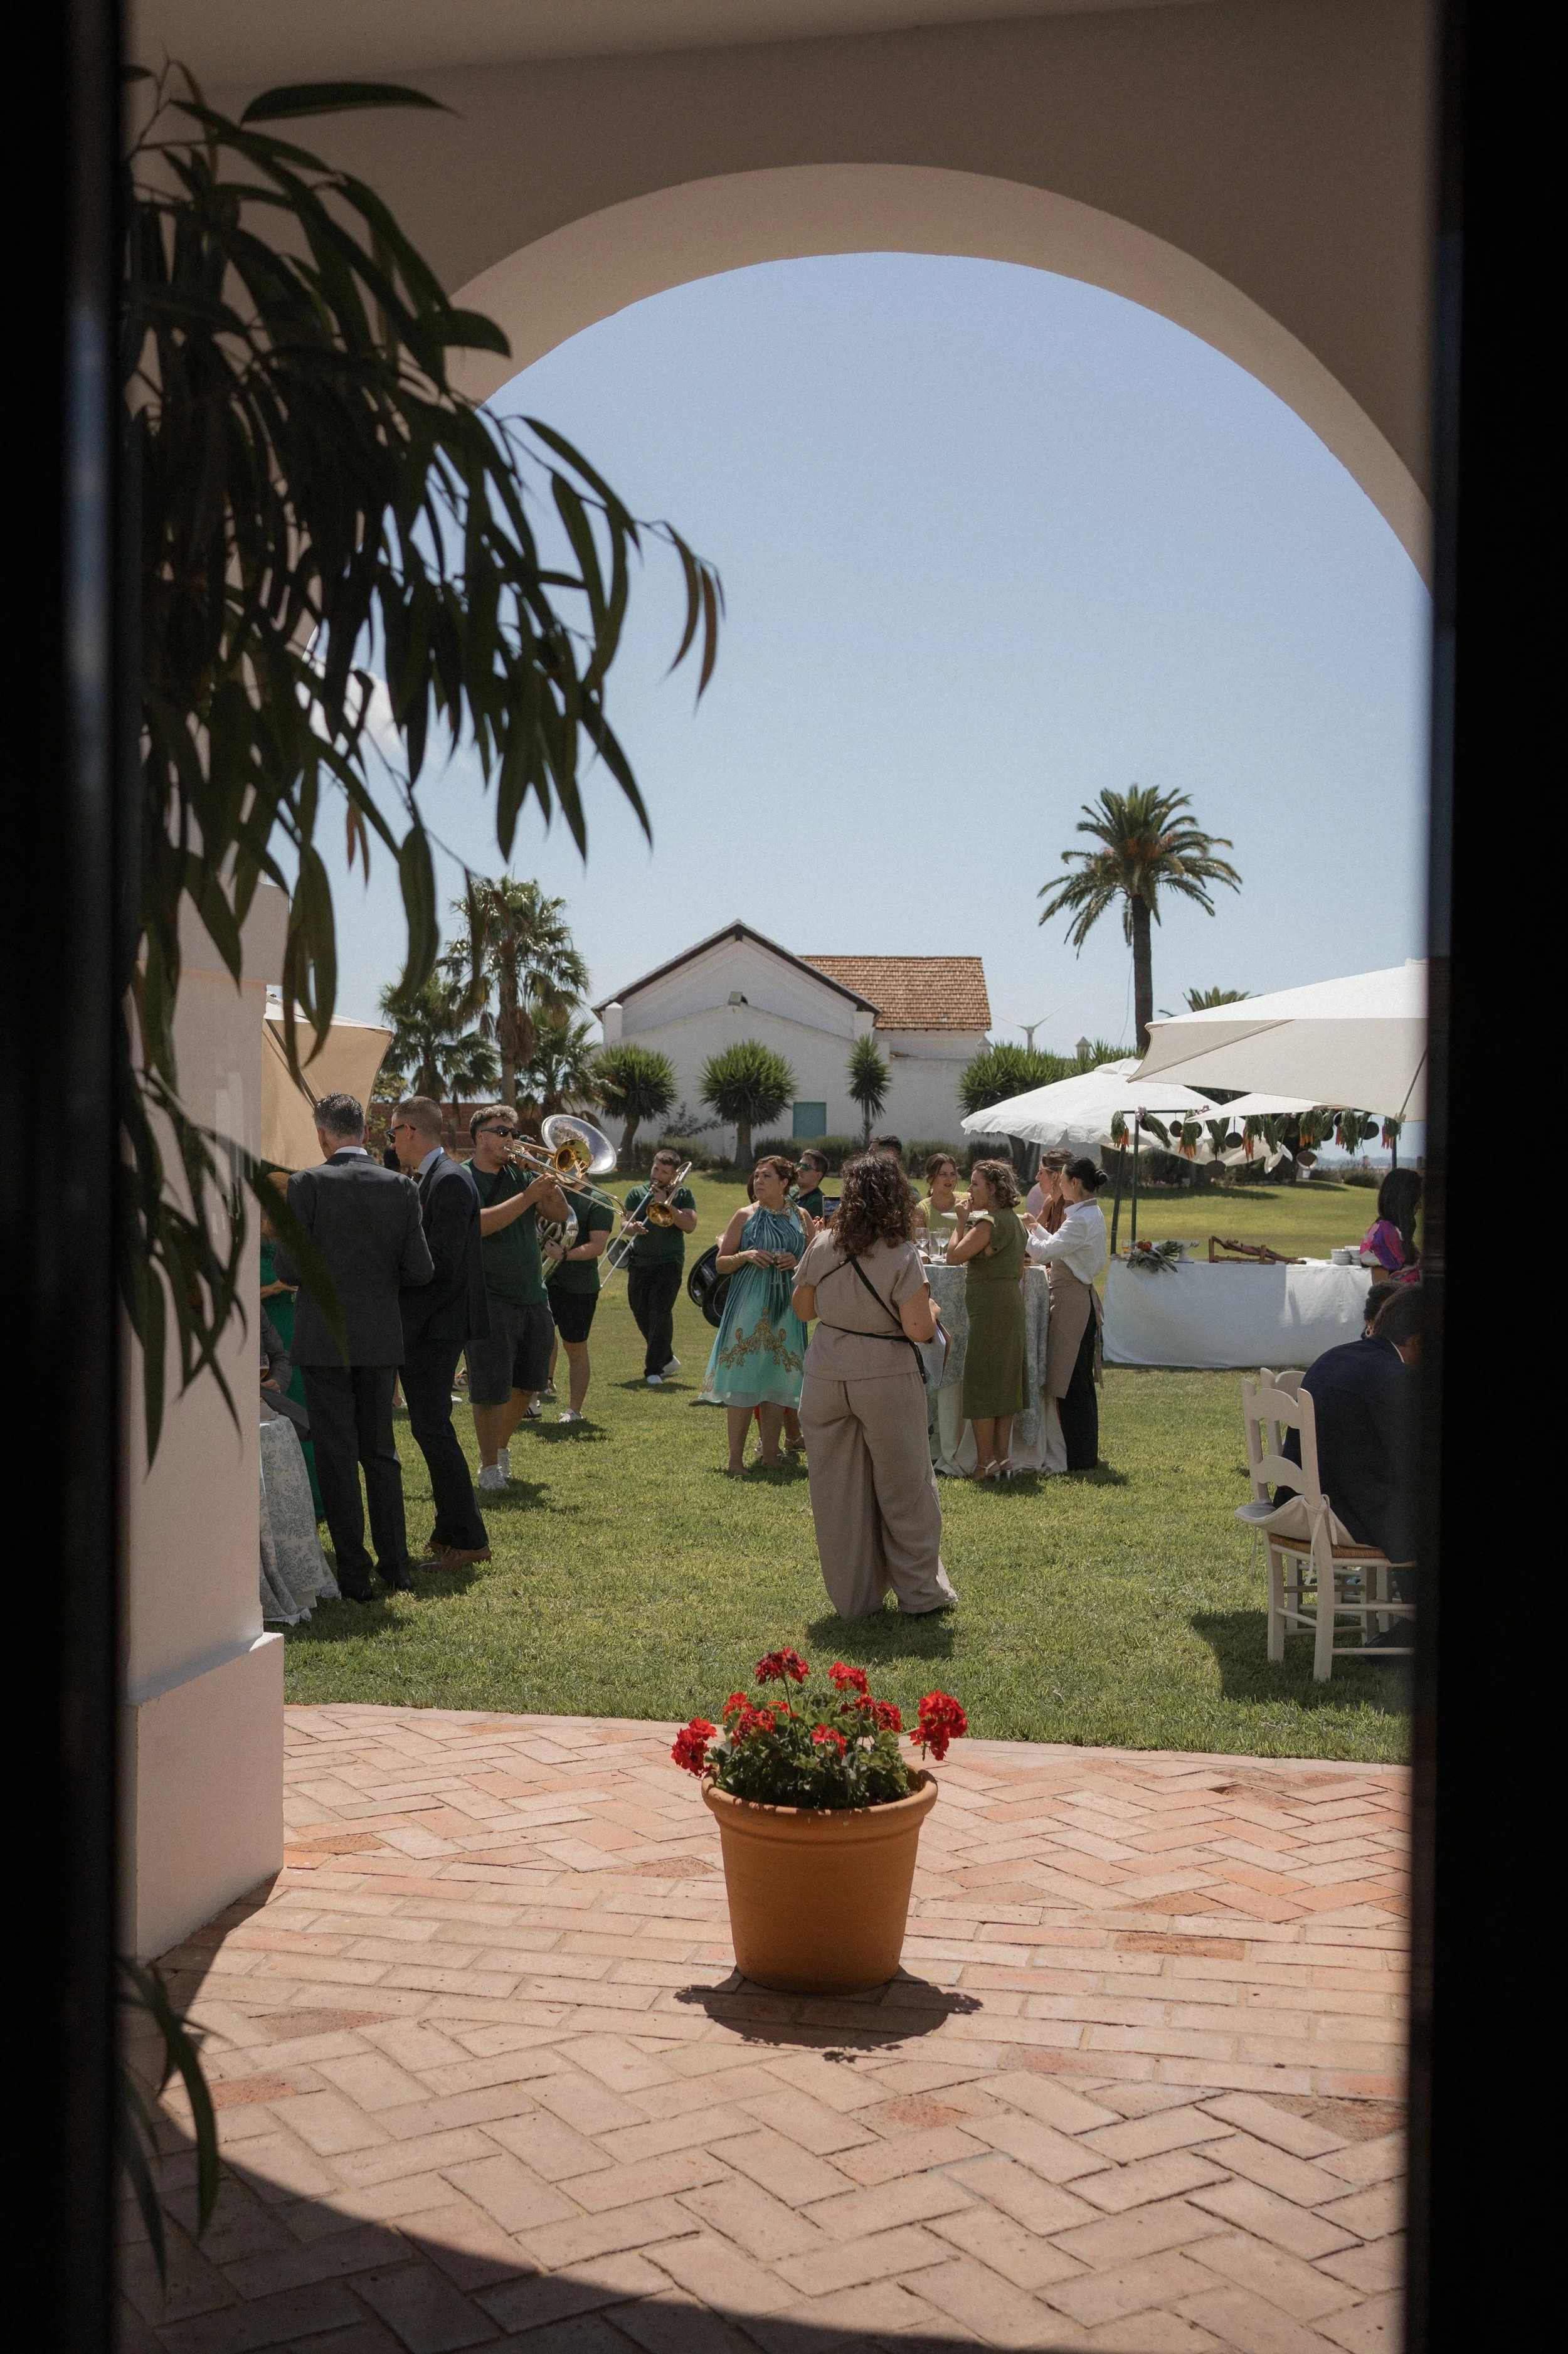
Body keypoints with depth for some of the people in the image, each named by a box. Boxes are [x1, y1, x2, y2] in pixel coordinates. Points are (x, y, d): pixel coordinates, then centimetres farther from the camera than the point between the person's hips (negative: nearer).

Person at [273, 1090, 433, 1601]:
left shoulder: (308, 1184, -12)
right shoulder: (400, 1187, -3)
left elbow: (288, 1267, -14)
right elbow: (420, 1269, -3)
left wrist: (323, 1271, 9)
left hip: (324, 1338, -3)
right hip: (381, 1339, 4)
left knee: (336, 1455, 4)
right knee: (381, 1452, 16)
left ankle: (354, 1574, 6)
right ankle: (395, 1565, 20)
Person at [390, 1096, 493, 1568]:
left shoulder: (449, 1179, -15)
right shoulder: (423, 1179, 15)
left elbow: (441, 1260, -22)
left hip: (438, 1324, -10)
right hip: (420, 1324, 10)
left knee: (432, 1428, -9)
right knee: (429, 1428, 14)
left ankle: (469, 1539, -3)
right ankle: (449, 1533, 23)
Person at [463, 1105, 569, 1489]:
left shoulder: (522, 1174, 10)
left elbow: (560, 1214, 3)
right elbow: (480, 1224, -23)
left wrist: (543, 1176, -7)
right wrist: (528, 1196, -25)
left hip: (534, 1298, 6)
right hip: (490, 1298, -6)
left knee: (527, 1385, 16)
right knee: (490, 1391, -3)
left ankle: (502, 1446, 37)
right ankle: (489, 1467, 10)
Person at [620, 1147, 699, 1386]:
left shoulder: (683, 1194, 4)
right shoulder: (638, 1193, 10)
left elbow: (689, 1225, -9)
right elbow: (624, 1223, 2)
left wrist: (666, 1204, -15)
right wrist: (633, 1227, -21)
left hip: (669, 1262, -4)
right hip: (640, 1263, 4)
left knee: (661, 1314, -14)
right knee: (641, 1315, 10)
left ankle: (654, 1371, -12)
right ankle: (667, 1360, 30)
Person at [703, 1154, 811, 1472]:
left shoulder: (800, 1217, 8)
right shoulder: (745, 1216, 2)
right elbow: (721, 1264, 4)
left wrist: (797, 1262, -6)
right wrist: (746, 1256, -15)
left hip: (786, 1310, 2)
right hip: (749, 1308, -2)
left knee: (778, 1384, 7)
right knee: (743, 1385, -4)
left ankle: (770, 1453, 17)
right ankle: (736, 1459, 1)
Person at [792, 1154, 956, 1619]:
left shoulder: (822, 1247, -4)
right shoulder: (902, 1255, -14)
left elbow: (802, 1309, 9)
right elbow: (919, 1329, -18)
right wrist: (932, 1306, 3)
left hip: (826, 1379, 3)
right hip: (887, 1381, -3)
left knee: (838, 1491, 12)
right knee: (903, 1488, 11)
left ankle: (854, 1599, 20)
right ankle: (921, 1594, 20)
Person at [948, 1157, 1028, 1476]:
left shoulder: (988, 1222, -17)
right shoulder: (1014, 1220, 14)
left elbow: (954, 1256, -17)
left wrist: (962, 1221, -7)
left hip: (989, 1307, -10)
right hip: (1012, 1303, 10)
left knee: (981, 1383, -3)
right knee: (1005, 1383, 12)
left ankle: (985, 1463, -1)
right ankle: (1001, 1460, 16)